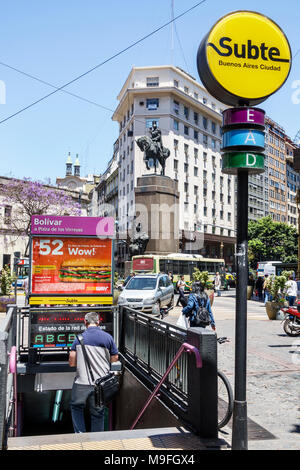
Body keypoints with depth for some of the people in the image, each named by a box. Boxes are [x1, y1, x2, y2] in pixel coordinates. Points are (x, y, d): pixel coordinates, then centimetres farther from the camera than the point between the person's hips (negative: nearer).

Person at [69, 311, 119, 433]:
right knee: (98, 413, 14)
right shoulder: (107, 337, -4)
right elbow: (115, 358, 4)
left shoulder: (79, 338, -3)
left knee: (76, 407, 20)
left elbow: (72, 363, -4)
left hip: (82, 382, -1)